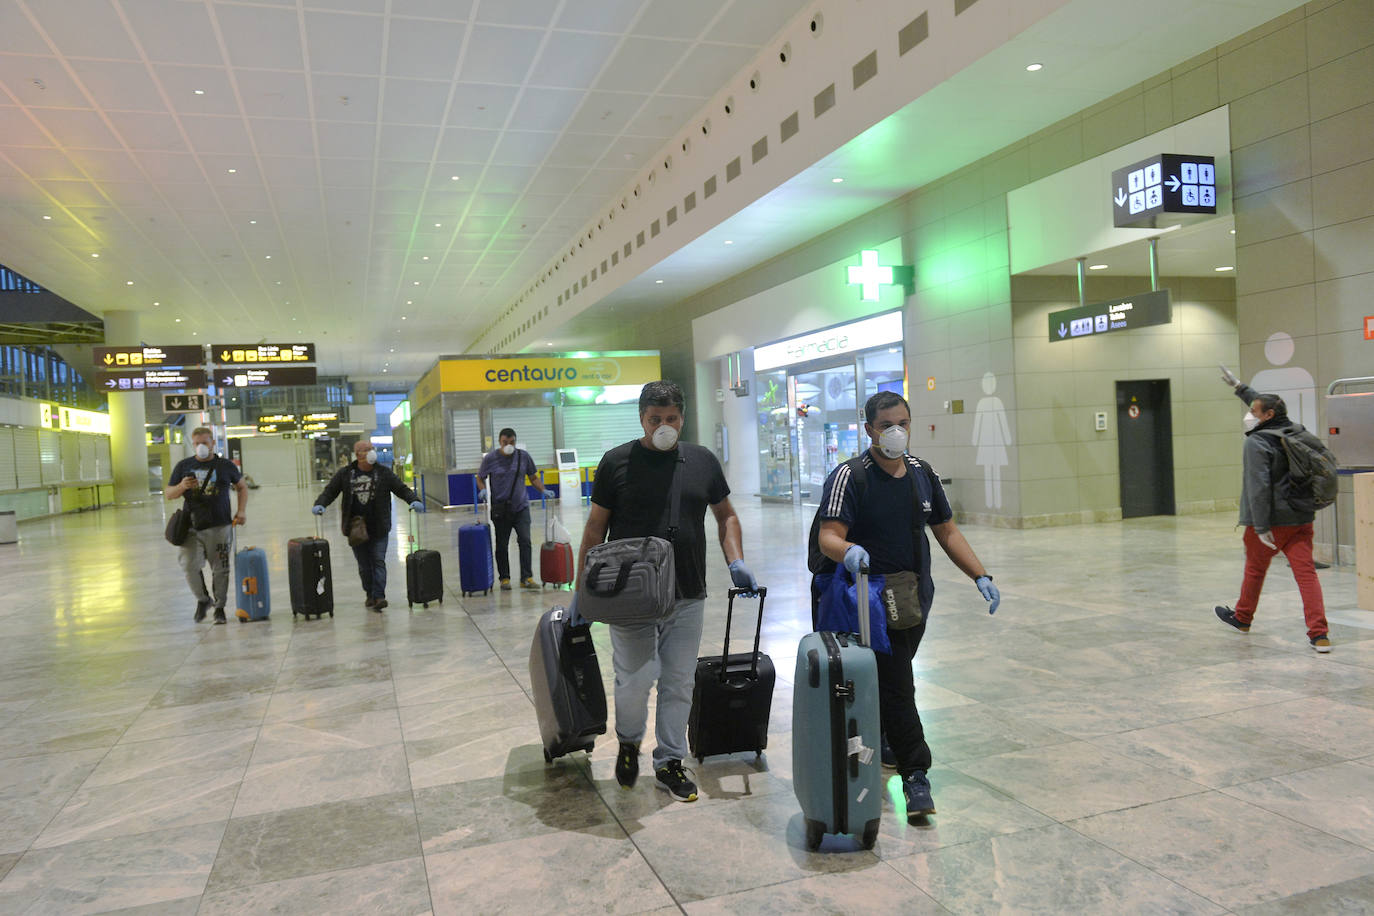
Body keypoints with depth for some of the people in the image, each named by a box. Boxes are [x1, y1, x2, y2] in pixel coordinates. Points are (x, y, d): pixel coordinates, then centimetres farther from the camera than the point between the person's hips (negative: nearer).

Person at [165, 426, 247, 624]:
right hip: (192, 527, 1)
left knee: (220, 569, 2)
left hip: (219, 526, -1)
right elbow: (168, 494, 11)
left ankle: (219, 608, 16)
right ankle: (203, 600, 16)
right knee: (189, 566, -9)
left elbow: (242, 487, 20)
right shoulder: (183, 466, 9)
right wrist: (182, 487, -11)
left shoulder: (226, 466, 7)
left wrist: (240, 511, 7)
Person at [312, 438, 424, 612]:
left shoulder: (384, 472, 1)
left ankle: (379, 596, -9)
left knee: (379, 561, -7)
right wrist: (320, 505, -11)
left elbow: (402, 489, 4)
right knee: (364, 564, 10)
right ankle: (369, 594, 25)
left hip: (379, 528, -1)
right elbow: (329, 491, 8)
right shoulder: (344, 474, 2)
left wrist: (414, 500, -14)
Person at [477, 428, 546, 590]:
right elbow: (480, 478, 8)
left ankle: (526, 578, -5)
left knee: (525, 541, -8)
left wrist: (543, 490, -3)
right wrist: (483, 490, -12)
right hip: (500, 508, -1)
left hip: (521, 507, 1)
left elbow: (533, 477, 12)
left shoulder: (523, 456, 2)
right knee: (502, 545, 6)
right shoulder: (490, 458, -3)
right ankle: (504, 578, 17)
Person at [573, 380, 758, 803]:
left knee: (679, 684, 9)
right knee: (634, 681, -3)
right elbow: (595, 528, 1)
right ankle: (629, 742, 27)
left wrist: (736, 562, 0)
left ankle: (669, 763, 26)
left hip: (688, 596, 3)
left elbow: (726, 516, 15)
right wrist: (581, 589, -1)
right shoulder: (616, 462, -3)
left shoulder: (702, 461, 6)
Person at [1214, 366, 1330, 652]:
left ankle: (1242, 617, 34)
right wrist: (1239, 387, 35)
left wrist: (1262, 527, -21)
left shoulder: (1257, 443, -16)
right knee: (1306, 572, 0)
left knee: (1255, 570, 14)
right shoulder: (1296, 432, 7)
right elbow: (1267, 405, 26)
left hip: (1270, 522, -6)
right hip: (1301, 519, 6)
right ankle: (1319, 634, -7)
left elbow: (1259, 488, -23)